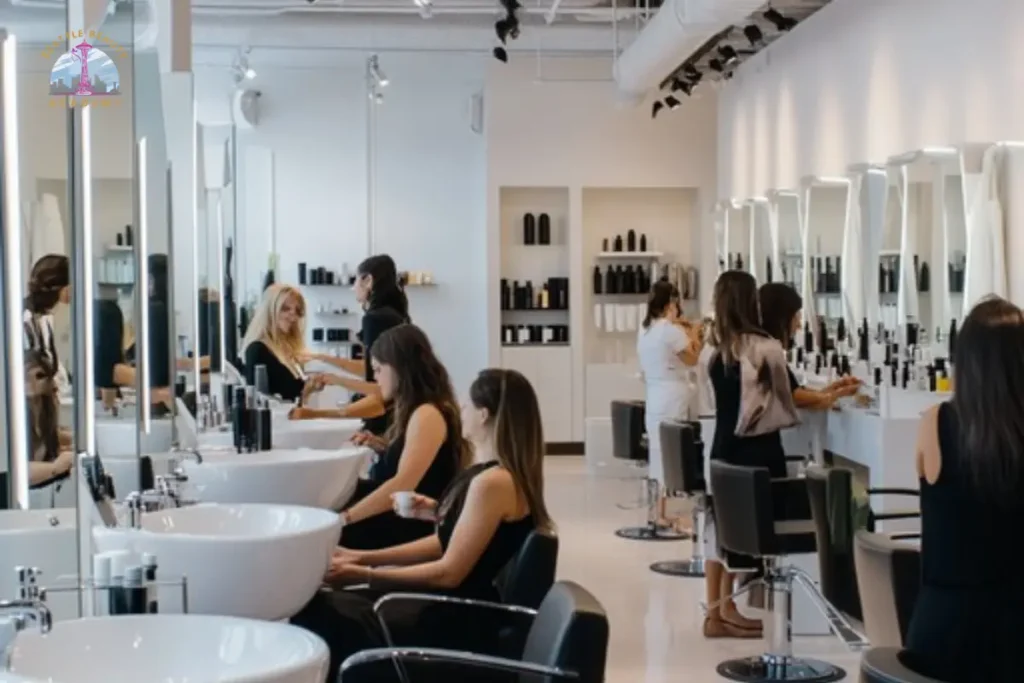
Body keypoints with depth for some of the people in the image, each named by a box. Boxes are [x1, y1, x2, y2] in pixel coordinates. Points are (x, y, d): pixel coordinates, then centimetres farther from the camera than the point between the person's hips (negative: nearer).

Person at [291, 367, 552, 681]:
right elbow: (445, 543, 12)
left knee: (319, 610, -12)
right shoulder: (492, 474, 8)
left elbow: (450, 571, -20)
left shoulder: (493, 482, -22)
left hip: (462, 620, -9)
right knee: (316, 601, 3)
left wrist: (365, 574, -14)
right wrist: (362, 558, 8)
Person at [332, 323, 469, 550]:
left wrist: (345, 518, -25)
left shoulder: (427, 415, -15)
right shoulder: (414, 411, 15)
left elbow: (402, 485, -25)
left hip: (414, 528, -9)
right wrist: (383, 447, 8)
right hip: (400, 519, 9)